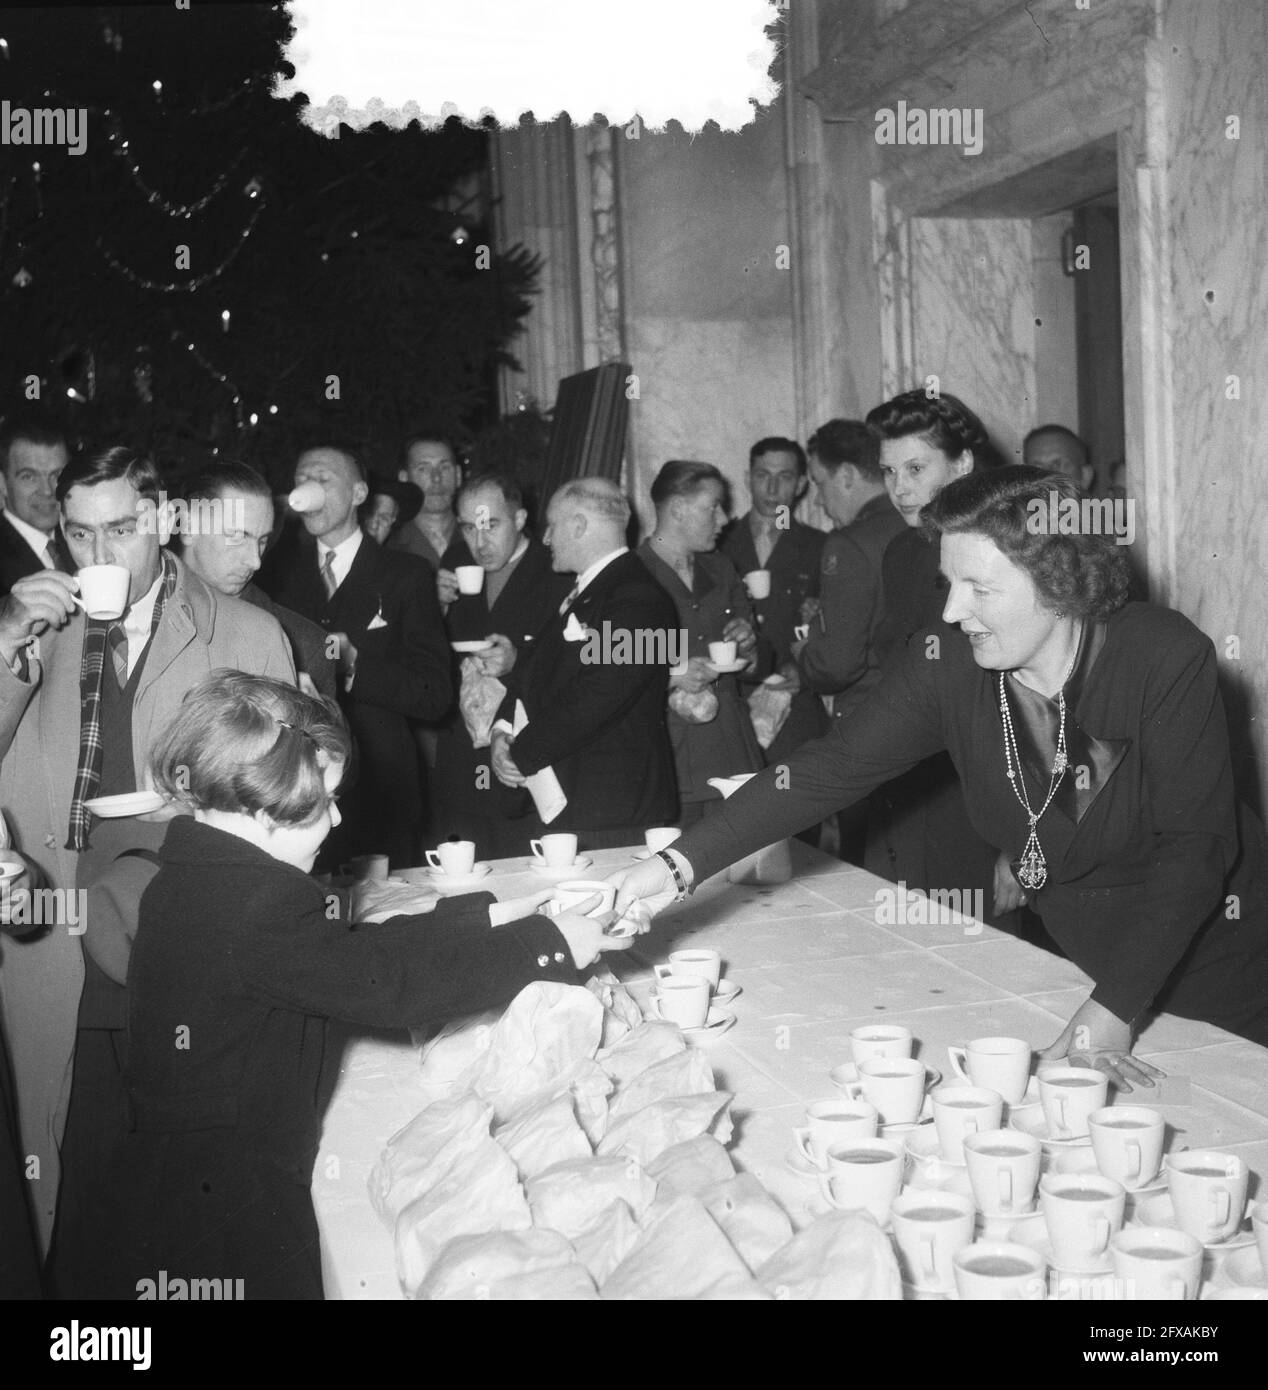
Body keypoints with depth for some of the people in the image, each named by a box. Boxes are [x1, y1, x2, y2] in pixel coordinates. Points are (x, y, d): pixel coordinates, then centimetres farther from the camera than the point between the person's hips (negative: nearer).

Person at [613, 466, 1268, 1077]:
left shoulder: (1168, 659, -27)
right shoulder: (947, 669, -16)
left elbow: (1192, 847, -26)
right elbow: (830, 768, -19)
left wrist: (1115, 1007, -32)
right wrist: (680, 863, -30)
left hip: (1206, 960, -3)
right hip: (1071, 956, 3)